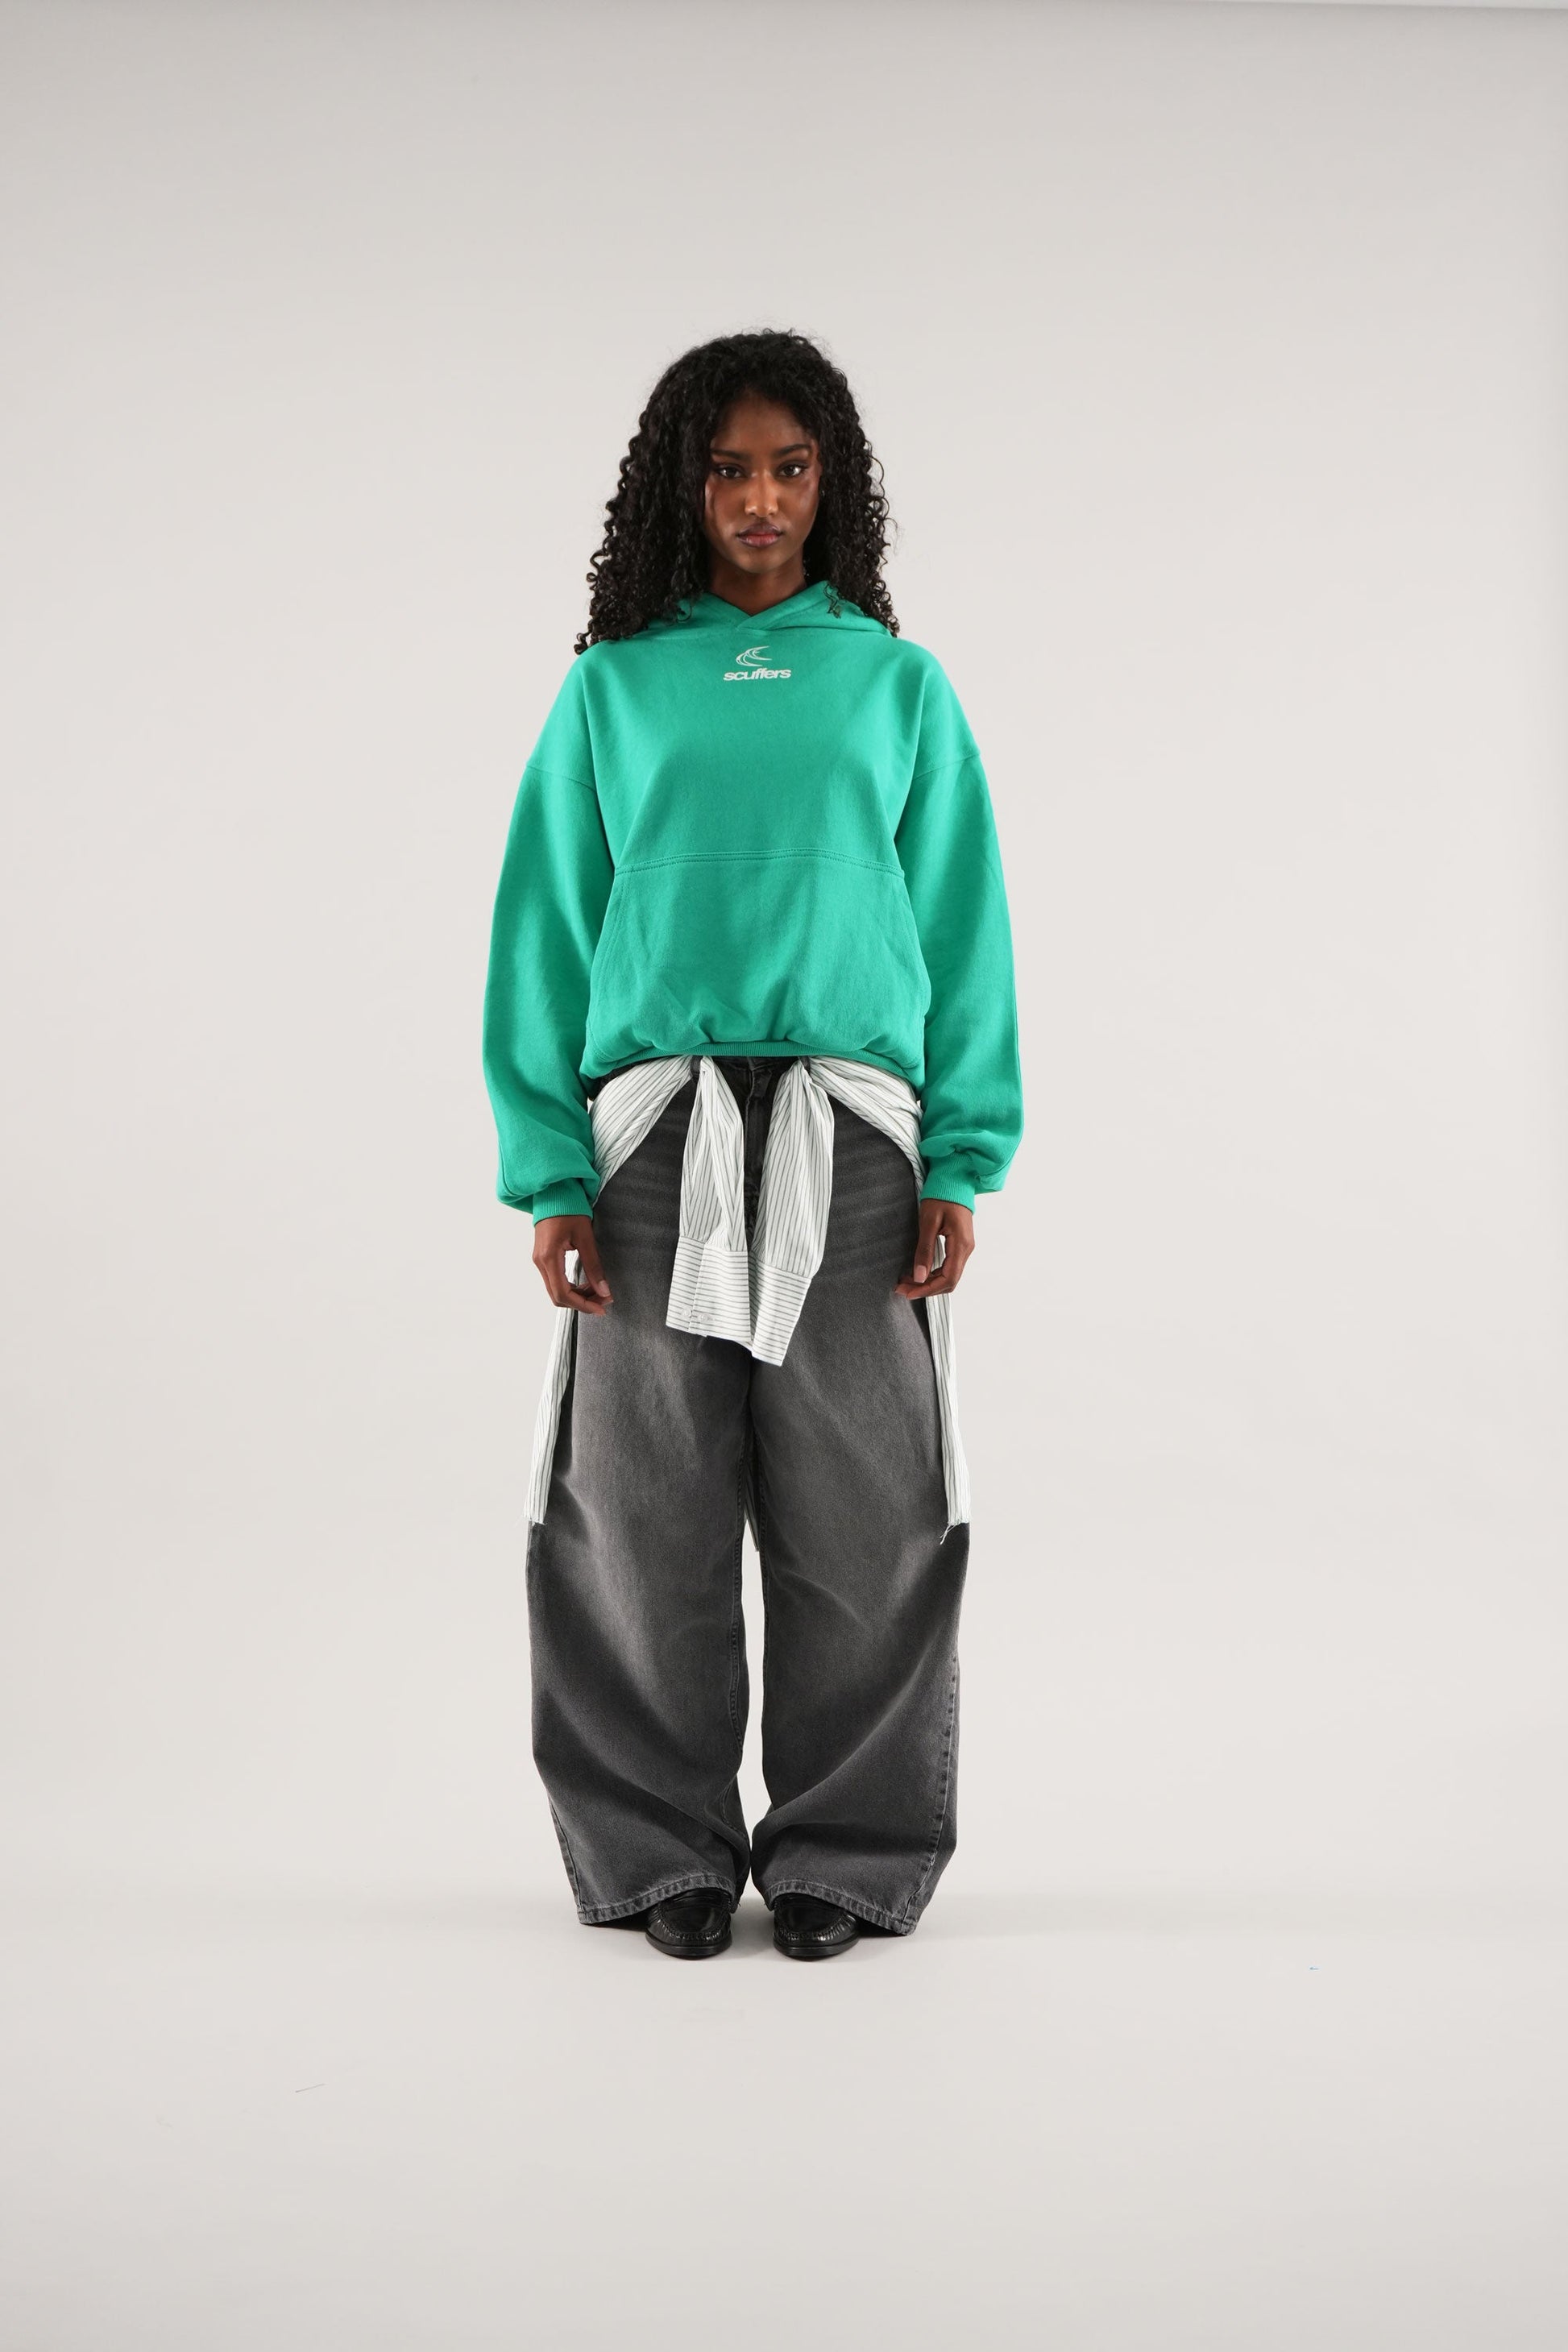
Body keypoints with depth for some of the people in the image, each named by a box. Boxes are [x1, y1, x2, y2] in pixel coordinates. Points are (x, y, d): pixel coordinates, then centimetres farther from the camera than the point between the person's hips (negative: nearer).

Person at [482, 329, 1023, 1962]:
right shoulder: (615, 687, 9)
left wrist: (964, 1163, -2)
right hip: (656, 1141, 0)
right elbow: (546, 934, 6)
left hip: (851, 1142, 0)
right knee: (645, 1522, 3)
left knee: (859, 1524, 2)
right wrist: (548, 1175, -3)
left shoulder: (898, 685, 10)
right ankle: (664, 1853, 18)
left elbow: (963, 931, 8)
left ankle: (848, 1853, 17)